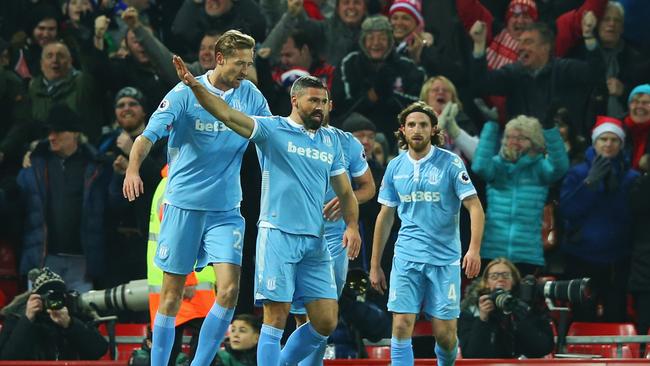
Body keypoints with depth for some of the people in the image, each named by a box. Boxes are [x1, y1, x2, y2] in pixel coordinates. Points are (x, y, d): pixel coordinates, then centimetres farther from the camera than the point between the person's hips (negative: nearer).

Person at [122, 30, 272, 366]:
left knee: (229, 290, -12)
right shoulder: (184, 94, -7)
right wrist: (133, 168, -32)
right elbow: (148, 136, -14)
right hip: (183, 203, -3)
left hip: (226, 209, 3)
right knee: (172, 294, 2)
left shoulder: (251, 96, 4)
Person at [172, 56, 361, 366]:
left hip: (315, 242, 5)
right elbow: (227, 114, -13)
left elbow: (345, 192, 21)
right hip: (277, 234, -5)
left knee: (326, 322, 2)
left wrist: (352, 226, 3)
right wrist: (194, 85, -29)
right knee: (276, 317, -9)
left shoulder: (331, 141, 15)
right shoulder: (273, 130, -1)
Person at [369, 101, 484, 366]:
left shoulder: (451, 163, -5)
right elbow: (385, 216, 15)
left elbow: (475, 207, -9)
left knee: (445, 333, -2)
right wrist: (375, 264, 14)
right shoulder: (395, 167, 7)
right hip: (406, 258, 2)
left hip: (445, 259, -2)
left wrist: (474, 248, -24)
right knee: (402, 326, -10)